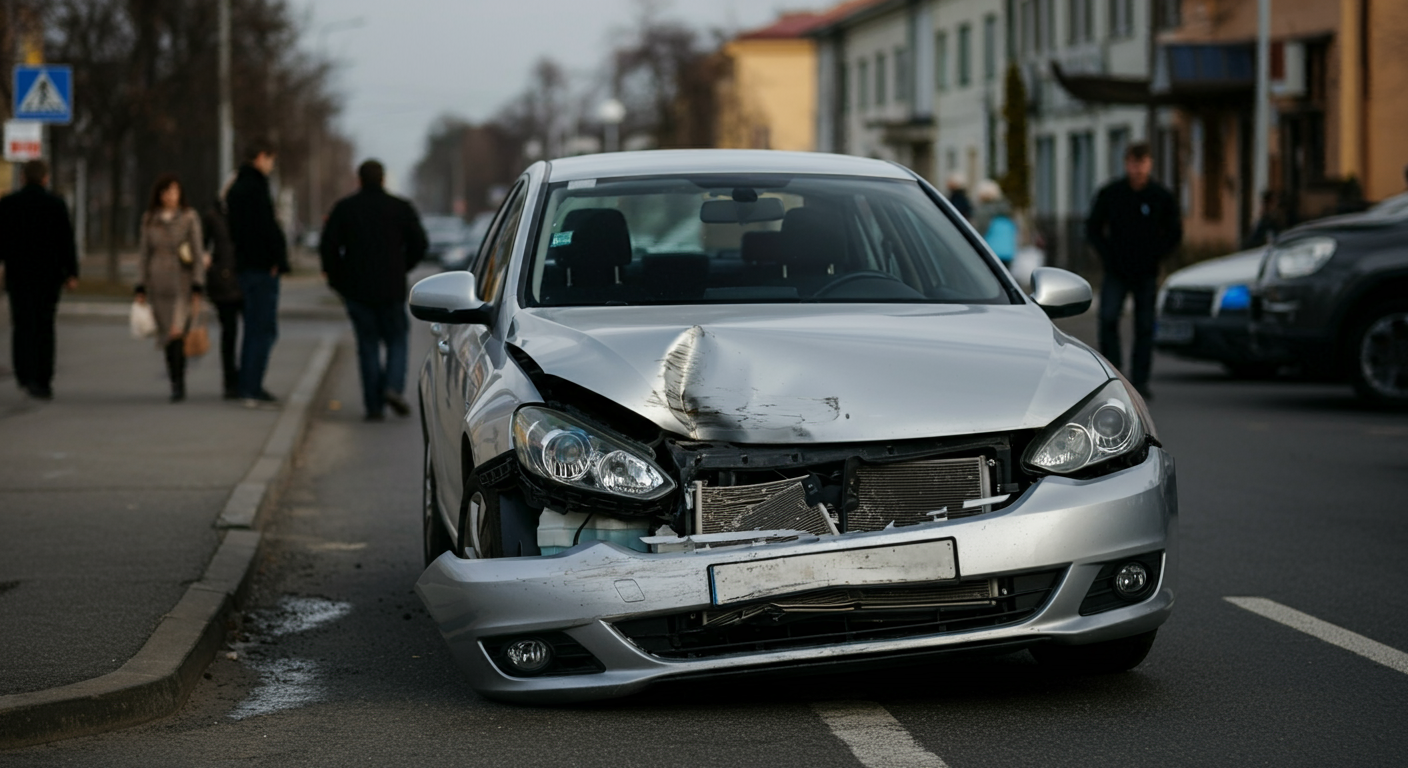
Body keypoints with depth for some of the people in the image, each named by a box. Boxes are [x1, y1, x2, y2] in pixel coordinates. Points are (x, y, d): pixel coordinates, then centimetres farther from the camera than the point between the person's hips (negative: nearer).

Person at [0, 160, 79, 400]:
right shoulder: (56, 204, -4)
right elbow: (67, 240, -5)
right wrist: (71, 272, 0)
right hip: (49, 276, 0)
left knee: (22, 326, 5)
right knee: (45, 327, 9)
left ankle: (26, 375, -14)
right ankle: (43, 381, 9)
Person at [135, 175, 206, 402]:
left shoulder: (189, 218, -2)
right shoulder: (149, 219, 8)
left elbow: (199, 254, -2)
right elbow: (144, 254, 13)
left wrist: (197, 290, -7)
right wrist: (141, 289, 9)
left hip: (182, 285, -4)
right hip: (158, 285, 4)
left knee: (177, 332, -19)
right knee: (166, 338, 7)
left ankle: (179, 383, -13)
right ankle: (176, 384, 18)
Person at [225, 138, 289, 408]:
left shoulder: (235, 188, 17)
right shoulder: (256, 187, -14)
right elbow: (266, 227, -21)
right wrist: (278, 260, -15)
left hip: (244, 266, 10)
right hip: (261, 266, -10)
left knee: (253, 327, 16)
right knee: (264, 329, -7)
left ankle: (248, 386, 18)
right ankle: (252, 389, -11)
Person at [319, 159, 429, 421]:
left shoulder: (344, 208, 2)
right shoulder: (401, 208, 2)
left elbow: (327, 246, -3)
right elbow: (419, 244, 2)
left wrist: (337, 276, 11)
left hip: (356, 289, 1)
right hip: (392, 288, -1)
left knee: (368, 345, 6)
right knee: (397, 340, 11)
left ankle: (373, 405, 0)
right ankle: (393, 387, -14)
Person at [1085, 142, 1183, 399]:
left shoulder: (1162, 197, 0)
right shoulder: (1110, 193, 0)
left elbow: (1174, 234, 8)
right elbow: (1093, 228, 8)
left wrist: (1154, 255, -4)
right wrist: (1108, 255, -3)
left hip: (1146, 274, 0)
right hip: (1117, 272, 0)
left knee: (1145, 327, 1)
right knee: (1108, 317, -18)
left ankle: (1140, 380, 8)